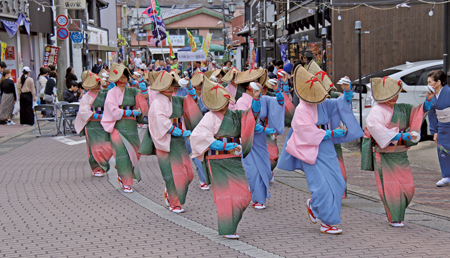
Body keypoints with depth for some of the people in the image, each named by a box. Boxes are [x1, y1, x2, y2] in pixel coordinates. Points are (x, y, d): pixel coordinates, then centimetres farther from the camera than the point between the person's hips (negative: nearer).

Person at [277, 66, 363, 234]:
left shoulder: (323, 104, 5)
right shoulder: (301, 111, -16)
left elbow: (343, 103, 7)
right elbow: (310, 134, -19)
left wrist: (347, 90, -12)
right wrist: (332, 133, -12)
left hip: (327, 150, 7)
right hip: (313, 154, -7)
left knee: (338, 184, 5)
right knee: (322, 186, -8)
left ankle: (313, 204, 29)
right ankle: (326, 223, 2)